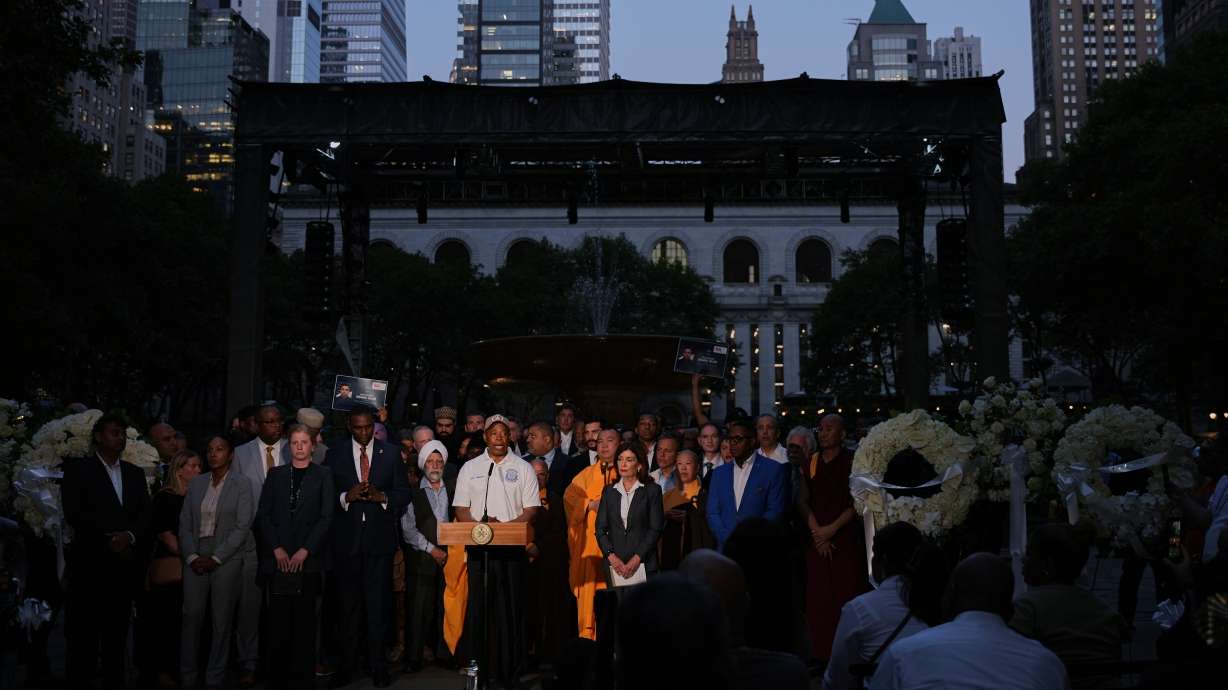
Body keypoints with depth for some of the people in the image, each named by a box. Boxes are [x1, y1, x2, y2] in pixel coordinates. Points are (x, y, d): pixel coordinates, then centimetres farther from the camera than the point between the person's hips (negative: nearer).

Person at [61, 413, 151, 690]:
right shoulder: (77, 469, 3)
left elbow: (145, 514, 9)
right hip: (90, 562, -4)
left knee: (117, 630, 7)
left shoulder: (135, 473, 17)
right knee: (84, 630, -2)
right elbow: (74, 514, -8)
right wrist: (109, 539, -11)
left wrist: (129, 535, -10)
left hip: (125, 562, 4)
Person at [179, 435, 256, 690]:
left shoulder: (242, 484, -2)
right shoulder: (196, 483, 11)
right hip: (196, 559, 3)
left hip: (226, 560, -3)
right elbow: (185, 524, 9)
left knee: (221, 620, 2)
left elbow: (242, 527, -8)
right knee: (191, 617, 0)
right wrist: (192, 556, -4)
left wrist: (216, 558, -11)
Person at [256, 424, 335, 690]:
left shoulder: (323, 475, 6)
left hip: (308, 560, -2)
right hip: (278, 559, 2)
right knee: (278, 621, 0)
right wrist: (277, 548, -5)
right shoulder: (275, 474, 13)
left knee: (304, 620, 0)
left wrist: (305, 550, -9)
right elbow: (263, 514, 7)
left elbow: (326, 517, -1)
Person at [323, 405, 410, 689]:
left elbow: (404, 494, 3)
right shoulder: (335, 454, 5)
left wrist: (381, 496, -15)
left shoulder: (391, 453, 5)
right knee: (349, 604, 8)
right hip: (347, 538, 1)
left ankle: (378, 665, 10)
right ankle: (347, 664, 18)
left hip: (380, 538, 0)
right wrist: (347, 496, -17)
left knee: (378, 604, 2)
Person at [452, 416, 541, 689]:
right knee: (479, 607, 2)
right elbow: (461, 509, 8)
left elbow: (531, 509, 2)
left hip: (512, 546, -1)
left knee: (509, 608, -1)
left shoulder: (523, 468, 7)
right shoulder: (470, 468, 11)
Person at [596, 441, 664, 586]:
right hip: (613, 565, 3)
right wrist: (611, 556, -6)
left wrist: (637, 559, -11)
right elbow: (600, 528, 7)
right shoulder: (609, 491, 11)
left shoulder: (652, 490, 2)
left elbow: (656, 529, -4)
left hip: (644, 564, -2)